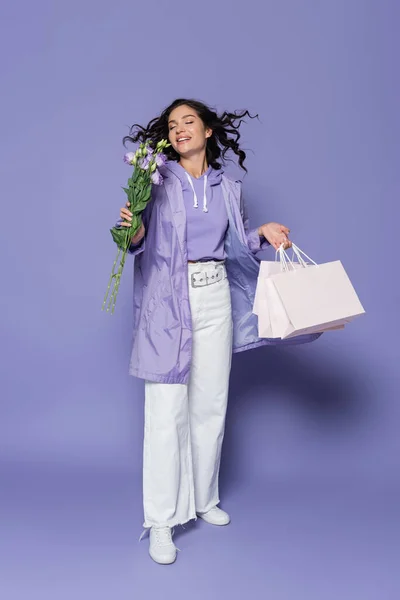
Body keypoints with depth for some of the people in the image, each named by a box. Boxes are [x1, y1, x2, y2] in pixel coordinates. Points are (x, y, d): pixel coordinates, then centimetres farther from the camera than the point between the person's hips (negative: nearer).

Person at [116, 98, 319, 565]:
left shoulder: (226, 187, 10)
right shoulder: (158, 181, -1)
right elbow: (139, 245, -4)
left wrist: (263, 234, 0)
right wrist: (133, 234, -25)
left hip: (215, 298, 4)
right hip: (168, 301, -4)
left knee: (211, 404, 11)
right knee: (167, 412, -5)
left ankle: (203, 499, 30)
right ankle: (161, 521, 8)